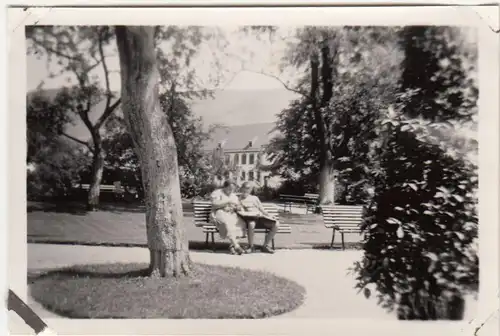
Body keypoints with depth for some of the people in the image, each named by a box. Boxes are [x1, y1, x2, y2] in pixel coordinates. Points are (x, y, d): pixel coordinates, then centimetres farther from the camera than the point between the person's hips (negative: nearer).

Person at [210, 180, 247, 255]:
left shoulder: (234, 196, 20)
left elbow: (238, 207, 17)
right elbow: (215, 204, -12)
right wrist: (228, 201, -15)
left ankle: (232, 245, -28)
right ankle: (236, 246, -42)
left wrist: (238, 207, -7)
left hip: (231, 214, 5)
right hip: (219, 213, -5)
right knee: (227, 223, -38)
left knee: (241, 223, -27)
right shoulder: (216, 193, 3)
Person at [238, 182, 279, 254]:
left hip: (260, 217, 5)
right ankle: (251, 247, -21)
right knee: (251, 224, -43)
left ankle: (265, 246, -10)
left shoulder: (255, 198, 25)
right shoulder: (239, 199, 14)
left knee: (276, 224, -19)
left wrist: (269, 215, 9)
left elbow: (261, 209, 23)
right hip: (249, 218, -4)